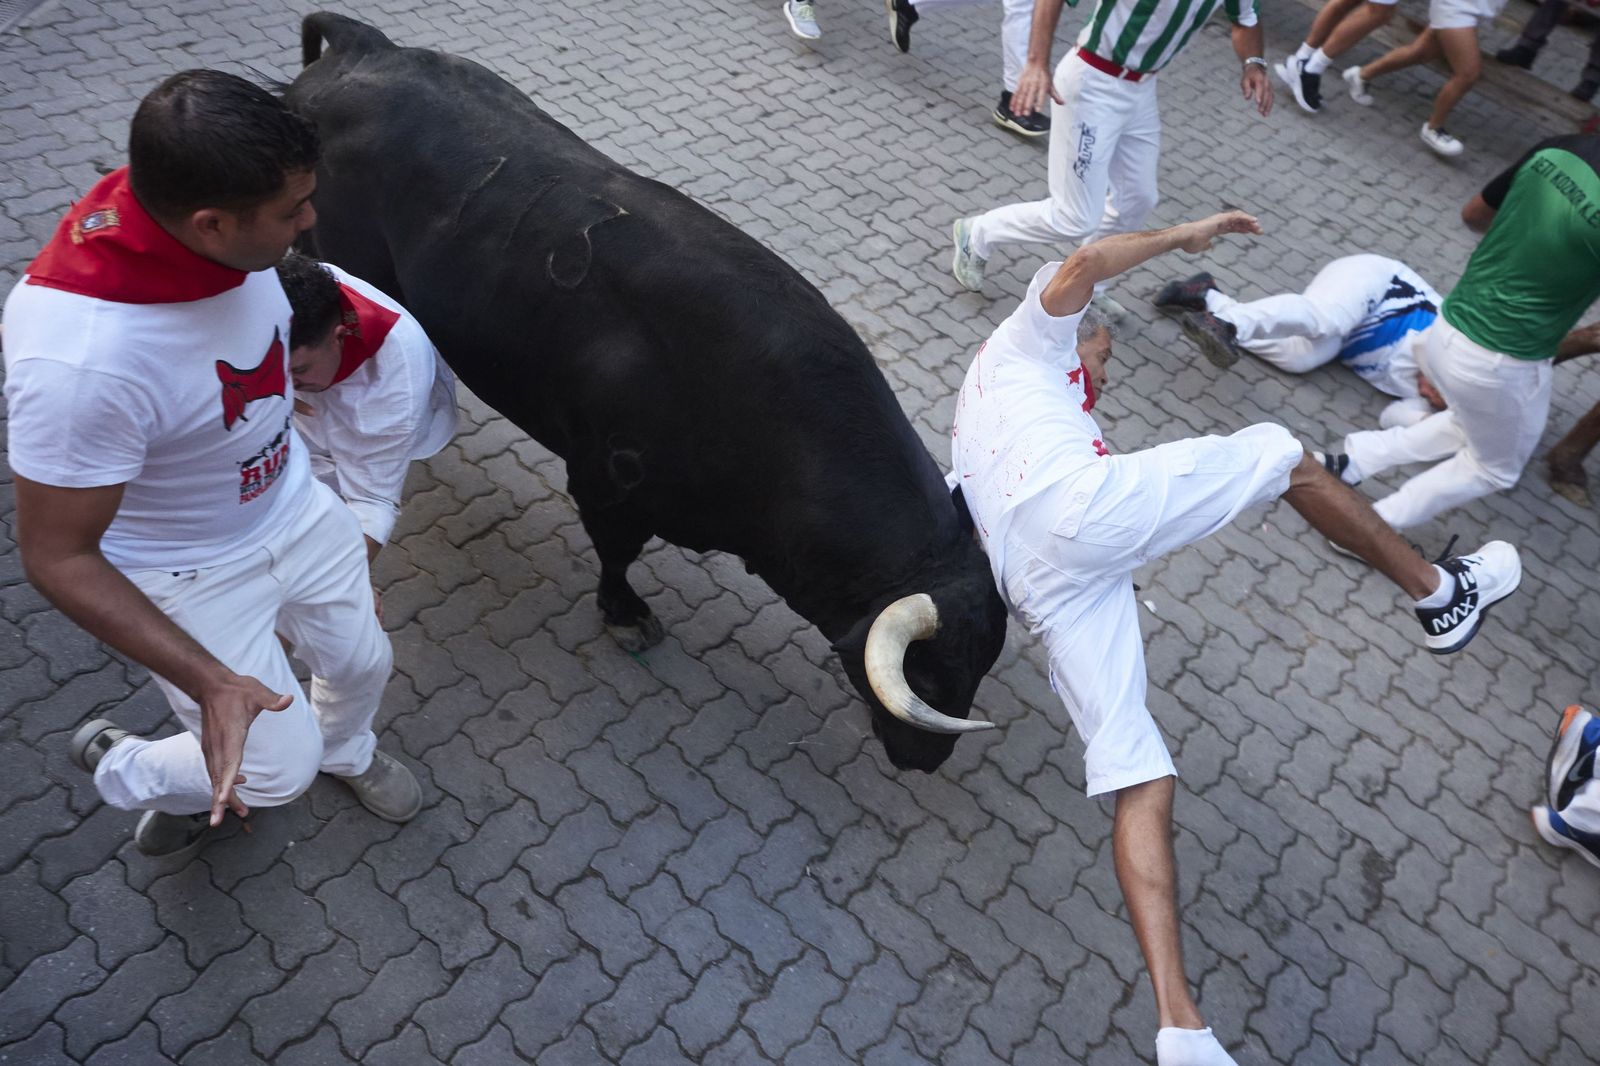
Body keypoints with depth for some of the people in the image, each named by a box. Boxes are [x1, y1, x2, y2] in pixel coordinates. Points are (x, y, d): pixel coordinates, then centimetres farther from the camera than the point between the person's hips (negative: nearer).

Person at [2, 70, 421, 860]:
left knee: (362, 660, 23)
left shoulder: (197, 209, -19)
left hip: (294, 505, 6)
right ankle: (119, 771, 40)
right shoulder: (81, 359, -40)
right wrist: (210, 682, -34)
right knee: (280, 769, 8)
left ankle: (348, 752, 59)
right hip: (190, 574, -6)